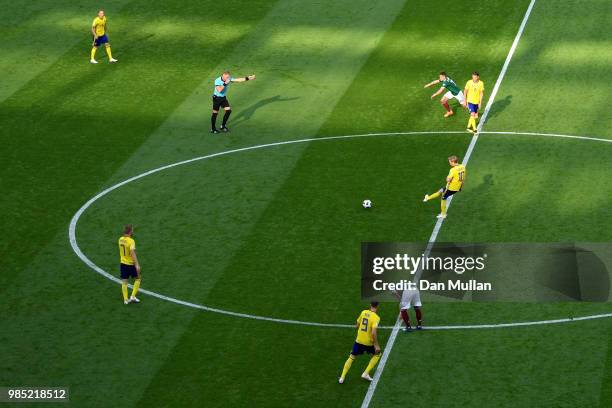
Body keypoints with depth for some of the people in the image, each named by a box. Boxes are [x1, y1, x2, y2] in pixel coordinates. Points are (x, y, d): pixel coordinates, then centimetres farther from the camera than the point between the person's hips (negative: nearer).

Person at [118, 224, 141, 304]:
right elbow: (133, 253, -30)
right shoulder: (131, 241, -20)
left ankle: (125, 300, 9)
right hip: (131, 264, -6)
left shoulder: (120, 239, 1)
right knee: (138, 279, 13)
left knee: (124, 282, 8)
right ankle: (133, 296, 7)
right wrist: (137, 265, -33)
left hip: (123, 264, 6)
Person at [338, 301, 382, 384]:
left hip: (359, 340, 4)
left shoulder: (363, 312, -1)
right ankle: (366, 374, 14)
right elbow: (374, 332, -26)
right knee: (377, 354, 22)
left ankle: (342, 378, 13)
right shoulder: (376, 317, -17)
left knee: (351, 357, 18)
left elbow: (357, 326, 10)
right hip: (368, 342, -4)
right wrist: (376, 345, -20)